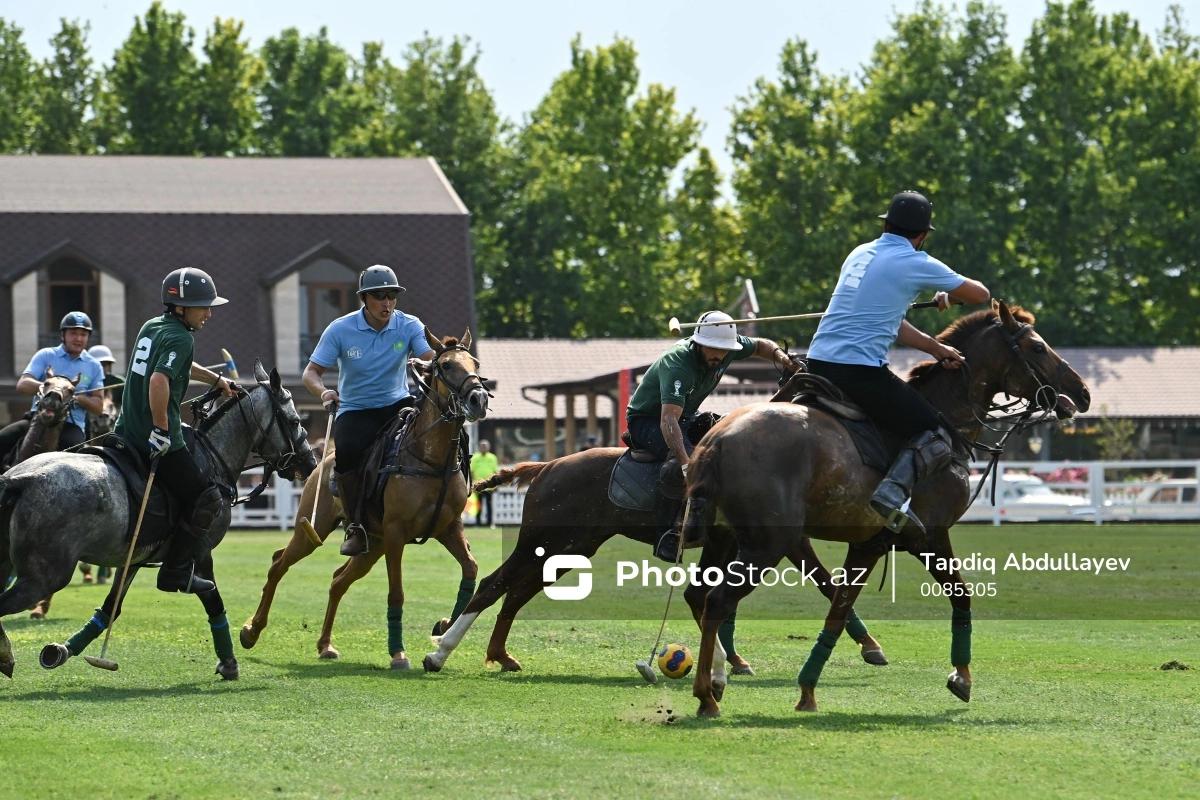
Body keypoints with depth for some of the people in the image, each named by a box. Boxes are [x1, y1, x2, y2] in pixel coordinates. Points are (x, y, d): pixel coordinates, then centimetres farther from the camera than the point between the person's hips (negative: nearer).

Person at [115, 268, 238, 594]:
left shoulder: (150, 327, 14)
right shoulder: (180, 339, -14)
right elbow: (159, 379, -30)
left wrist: (216, 379, 39)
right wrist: (161, 430, -25)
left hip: (127, 431, 9)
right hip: (160, 441, -9)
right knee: (207, 499, 2)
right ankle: (177, 572, -2)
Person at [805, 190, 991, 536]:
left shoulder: (860, 254, 18)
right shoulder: (917, 264, -3)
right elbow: (980, 294, 9)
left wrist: (935, 348, 23)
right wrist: (949, 296, 30)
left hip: (818, 362, 7)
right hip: (861, 371, -7)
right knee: (936, 440, 1)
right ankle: (893, 492, -23)